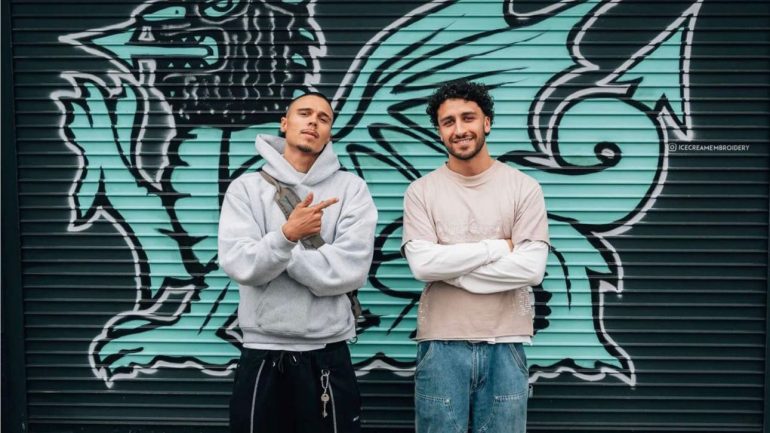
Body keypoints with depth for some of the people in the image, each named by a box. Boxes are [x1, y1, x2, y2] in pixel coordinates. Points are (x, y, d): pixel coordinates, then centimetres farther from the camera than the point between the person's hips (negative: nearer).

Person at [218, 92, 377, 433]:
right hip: (261, 354, 1)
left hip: (327, 354, 0)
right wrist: (286, 235, -27)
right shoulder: (246, 188, 2)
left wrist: (278, 251, -10)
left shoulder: (351, 188, -1)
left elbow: (350, 269, -13)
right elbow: (240, 265, -11)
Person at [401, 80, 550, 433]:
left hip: (505, 344, 0)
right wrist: (498, 247, -10)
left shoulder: (524, 188, 0)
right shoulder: (421, 191, 1)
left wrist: (449, 267, -11)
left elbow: (531, 268, -11)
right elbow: (422, 264, -12)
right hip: (441, 344, 0)